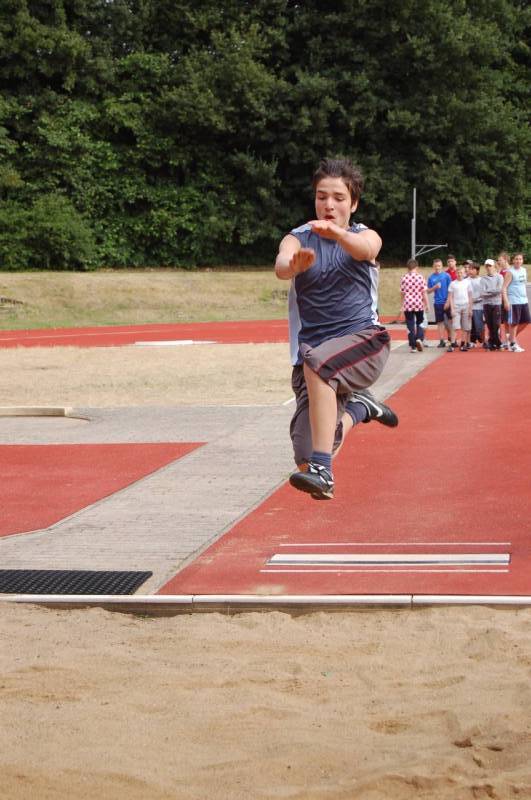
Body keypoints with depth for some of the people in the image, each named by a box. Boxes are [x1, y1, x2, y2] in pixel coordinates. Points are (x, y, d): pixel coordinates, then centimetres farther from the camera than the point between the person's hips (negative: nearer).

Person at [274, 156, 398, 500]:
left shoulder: (365, 236, 4)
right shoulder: (298, 238, 5)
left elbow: (364, 249, -23)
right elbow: (281, 265, -19)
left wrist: (336, 233, -45)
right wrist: (294, 265, -45)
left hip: (363, 340, -2)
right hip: (314, 350, 2)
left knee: (316, 363, -37)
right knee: (306, 459, -4)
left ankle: (323, 471, -34)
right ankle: (356, 408, 29)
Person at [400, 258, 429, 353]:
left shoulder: (404, 278, -3)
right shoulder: (420, 277, -5)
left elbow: (402, 293, 2)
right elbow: (424, 292, -5)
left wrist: (402, 303, 17)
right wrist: (426, 304, 2)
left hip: (407, 305, 0)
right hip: (419, 304, 0)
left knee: (410, 326, 4)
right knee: (419, 323, 18)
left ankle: (413, 346, 4)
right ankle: (419, 339, -5)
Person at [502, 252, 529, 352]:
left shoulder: (524, 270, 13)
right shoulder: (510, 272, -9)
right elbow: (504, 288, -13)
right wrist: (506, 301, -21)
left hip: (524, 301, 8)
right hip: (513, 302, -8)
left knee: (526, 321, 9)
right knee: (513, 323, -2)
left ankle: (512, 337, 24)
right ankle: (513, 344, 6)